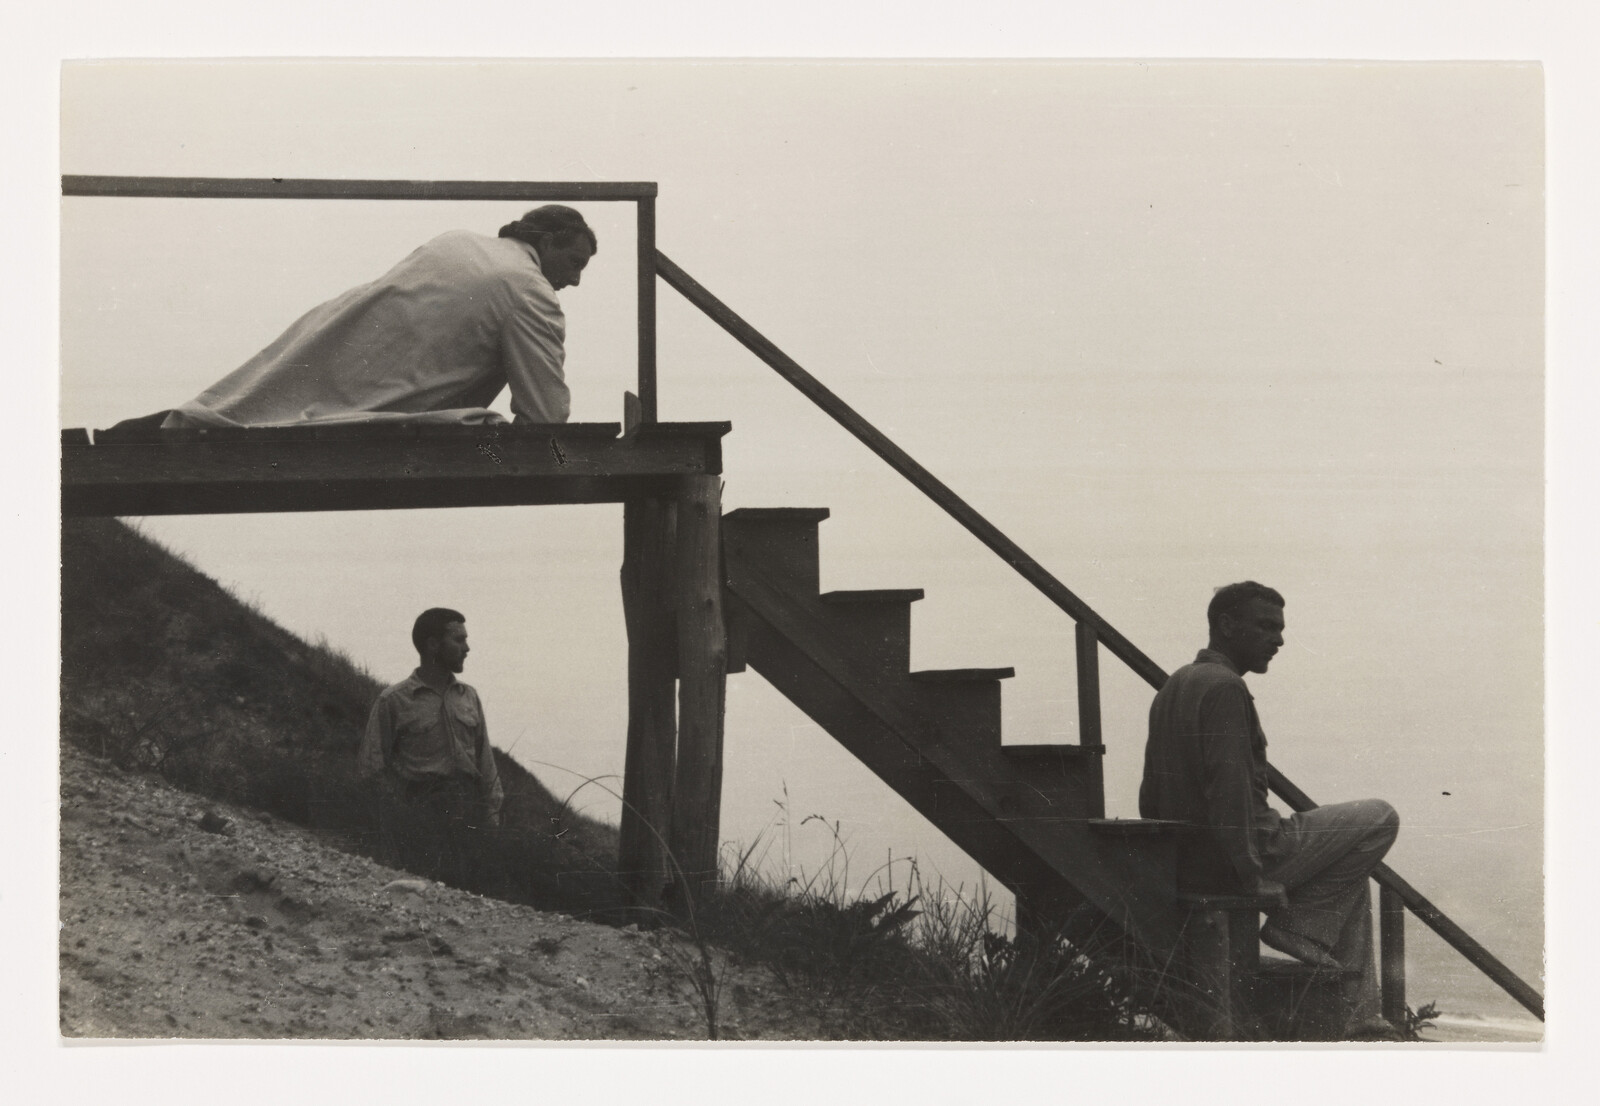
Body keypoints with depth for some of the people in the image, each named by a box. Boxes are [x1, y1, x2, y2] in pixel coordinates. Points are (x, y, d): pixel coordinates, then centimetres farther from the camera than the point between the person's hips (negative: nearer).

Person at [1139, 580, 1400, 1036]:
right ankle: (1299, 925, 1)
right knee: (1379, 820, -1)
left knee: (1350, 877, 25)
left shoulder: (1173, 686, 16)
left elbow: (1151, 796, 20)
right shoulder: (1223, 688, -16)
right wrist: (1253, 877, -20)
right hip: (1229, 860, -10)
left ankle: (1359, 1017, 21)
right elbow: (1229, 791, -25)